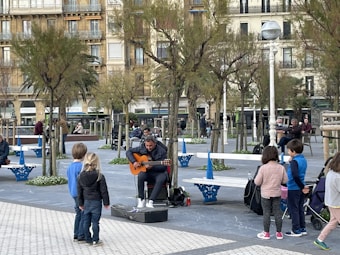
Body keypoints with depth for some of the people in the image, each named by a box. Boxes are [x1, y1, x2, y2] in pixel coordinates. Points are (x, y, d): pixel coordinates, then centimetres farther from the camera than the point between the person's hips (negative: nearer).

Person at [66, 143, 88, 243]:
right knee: (84, 215, -1)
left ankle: (76, 235, 24)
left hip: (74, 194, 9)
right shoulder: (81, 166, -19)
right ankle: (81, 236, 2)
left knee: (78, 214, 18)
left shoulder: (70, 166, 8)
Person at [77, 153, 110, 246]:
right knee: (95, 222, 2)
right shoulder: (100, 176, -14)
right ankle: (95, 240, 7)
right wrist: (106, 203, 1)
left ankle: (88, 239, 18)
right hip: (96, 202, -4)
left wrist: (81, 203, 14)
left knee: (86, 221, 12)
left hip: (86, 202, 4)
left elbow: (79, 191, 4)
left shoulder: (81, 176, -3)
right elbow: (104, 191, -10)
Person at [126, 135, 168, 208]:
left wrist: (152, 167, -28)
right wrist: (134, 162, -11)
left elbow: (164, 167, -13)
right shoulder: (142, 148, 0)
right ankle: (141, 200, -21)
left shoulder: (161, 151, -10)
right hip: (146, 172, 2)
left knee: (161, 179, -36)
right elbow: (129, 152, 5)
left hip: (158, 172, -2)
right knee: (141, 176, -33)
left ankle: (150, 201, -34)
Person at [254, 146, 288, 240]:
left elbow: (257, 182, -13)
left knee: (266, 213, 6)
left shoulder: (263, 168, -16)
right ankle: (279, 233, 16)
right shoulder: (281, 168, -7)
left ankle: (266, 233, 12)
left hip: (265, 194, -3)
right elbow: (285, 180, 0)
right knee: (277, 212, 10)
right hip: (277, 194, 3)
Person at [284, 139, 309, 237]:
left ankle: (296, 230, 7)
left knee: (293, 210, 2)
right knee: (300, 209, 16)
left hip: (293, 189, -8)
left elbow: (295, 176, -29)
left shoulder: (294, 161, -19)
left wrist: (302, 186, -20)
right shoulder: (303, 160, 7)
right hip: (300, 189, 8)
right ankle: (302, 228, 22)